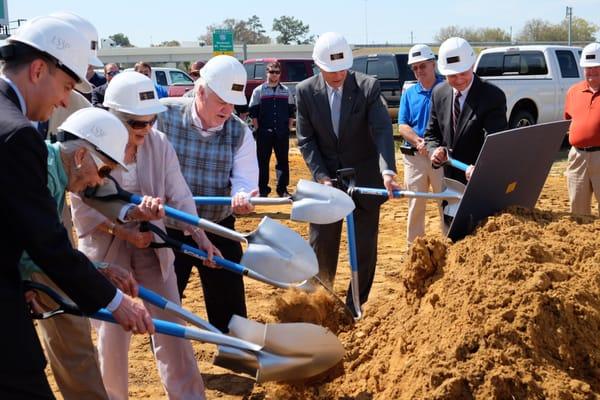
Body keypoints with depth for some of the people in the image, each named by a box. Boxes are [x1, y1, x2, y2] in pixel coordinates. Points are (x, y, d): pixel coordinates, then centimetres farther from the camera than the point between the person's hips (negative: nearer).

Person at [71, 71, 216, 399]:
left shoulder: (159, 144, -11)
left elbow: (179, 196, -7)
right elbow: (83, 210, -14)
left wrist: (199, 235, -18)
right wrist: (124, 232, -23)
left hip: (153, 247, 2)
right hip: (107, 251, -2)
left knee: (171, 324, 6)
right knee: (113, 331, 9)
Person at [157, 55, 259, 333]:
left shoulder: (240, 132, -5)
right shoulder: (164, 115, -12)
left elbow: (244, 179, -11)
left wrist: (241, 196, -34)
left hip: (218, 229, 2)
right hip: (169, 228, -1)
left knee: (229, 305, 9)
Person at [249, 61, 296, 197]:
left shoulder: (286, 91, 11)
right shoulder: (258, 91, 4)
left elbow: (291, 112, 13)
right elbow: (253, 113, 2)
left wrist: (288, 128, 4)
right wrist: (258, 129, -4)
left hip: (282, 133, 2)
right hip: (264, 133, -2)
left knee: (283, 161, 4)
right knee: (263, 161, 1)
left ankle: (282, 189, 12)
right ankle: (263, 190, 8)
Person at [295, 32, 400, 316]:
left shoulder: (368, 87, -11)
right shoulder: (305, 92, -6)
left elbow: (382, 130, -19)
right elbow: (305, 139, -4)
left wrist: (387, 170, -33)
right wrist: (321, 176, -15)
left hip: (365, 178, -1)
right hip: (326, 178, 1)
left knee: (365, 247, 5)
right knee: (322, 245, 7)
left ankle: (356, 305, 19)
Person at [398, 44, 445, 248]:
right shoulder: (408, 94, 10)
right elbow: (402, 126, 3)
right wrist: (418, 141, -17)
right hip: (414, 156, 3)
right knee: (415, 205, 11)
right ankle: (413, 248, 21)